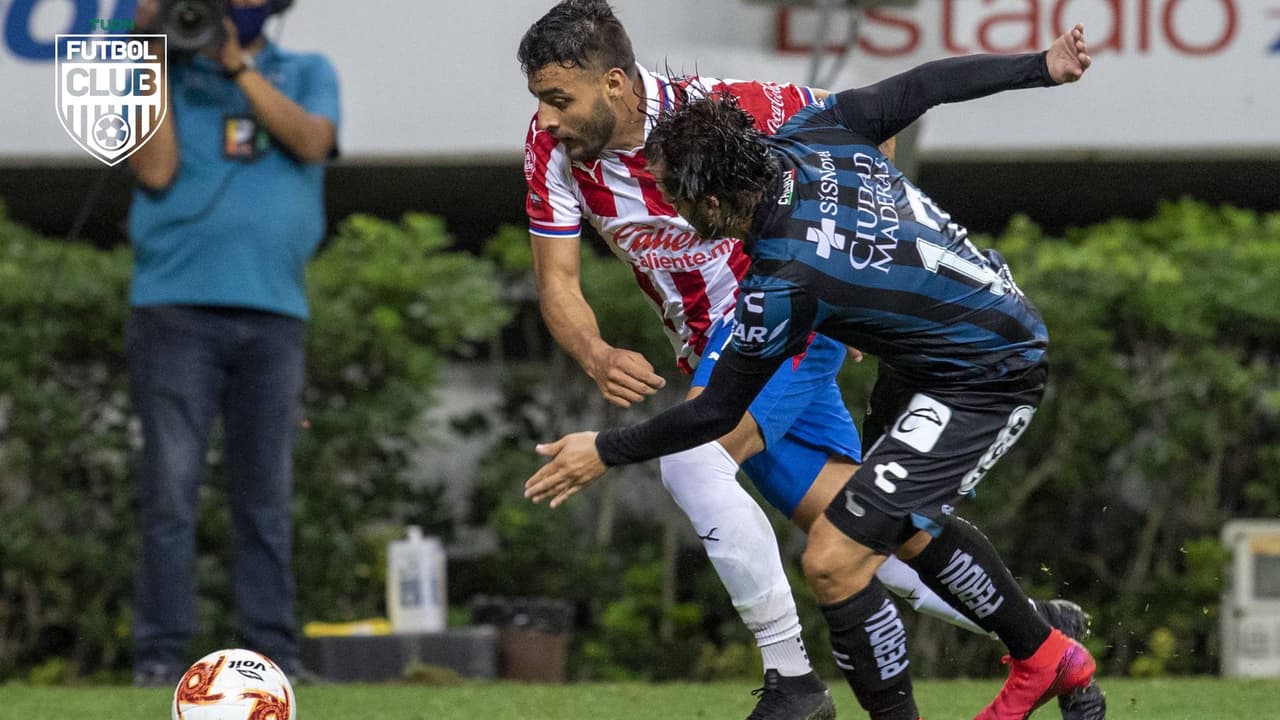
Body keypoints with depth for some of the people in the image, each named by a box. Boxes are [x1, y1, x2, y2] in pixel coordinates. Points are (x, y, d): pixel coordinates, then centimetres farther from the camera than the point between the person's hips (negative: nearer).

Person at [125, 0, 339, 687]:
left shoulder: (306, 75, 16)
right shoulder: (167, 75, 11)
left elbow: (310, 141, -4)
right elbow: (156, 171, -4)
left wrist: (237, 64, -6)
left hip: (274, 313, 2)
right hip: (176, 309, -2)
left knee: (267, 496, 3)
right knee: (170, 489, -6)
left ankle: (272, 651, 6)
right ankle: (160, 654, -5)